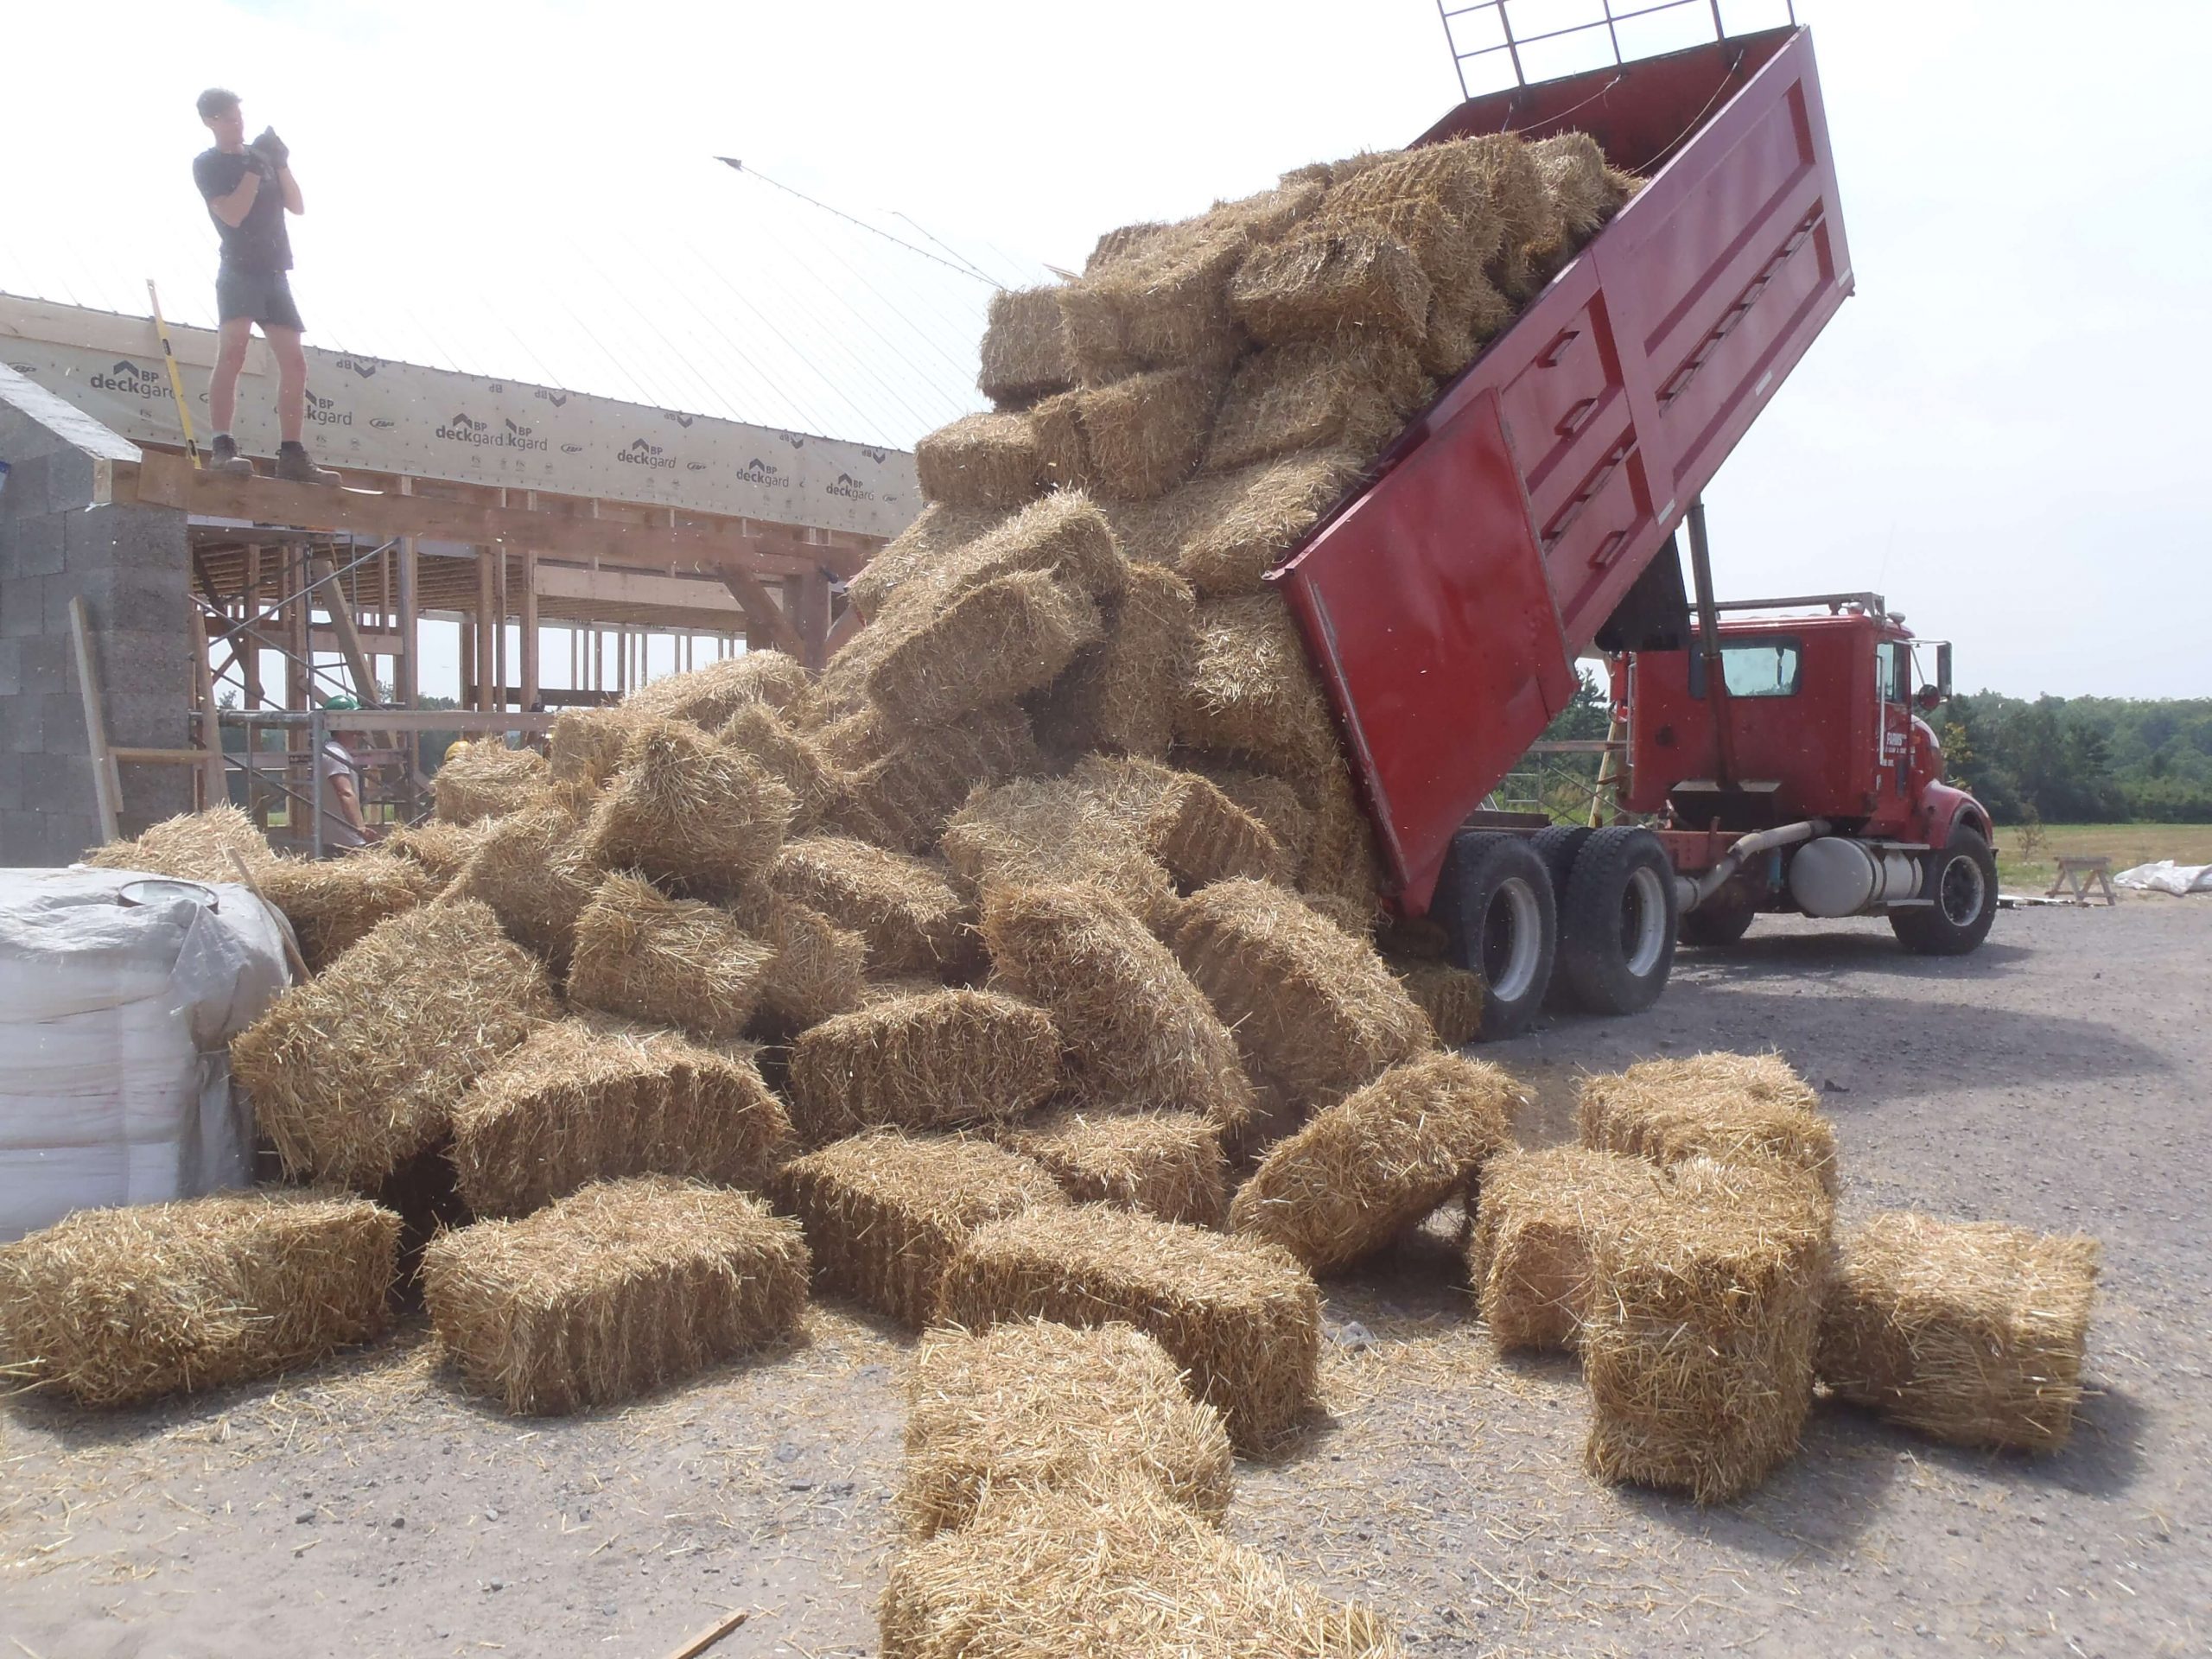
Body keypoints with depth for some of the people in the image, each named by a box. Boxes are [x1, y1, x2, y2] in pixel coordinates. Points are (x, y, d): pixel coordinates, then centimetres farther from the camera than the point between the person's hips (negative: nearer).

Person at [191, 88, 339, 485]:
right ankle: (222, 449, -29)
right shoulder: (207, 164, 1)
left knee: (294, 363, 1)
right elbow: (232, 214, -13)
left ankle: (292, 456, 3)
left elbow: (297, 206, 9)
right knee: (232, 353, -22)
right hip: (239, 272, -6)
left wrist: (280, 164, -5)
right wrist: (254, 169, -15)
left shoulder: (261, 154, 17)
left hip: (275, 274, 6)